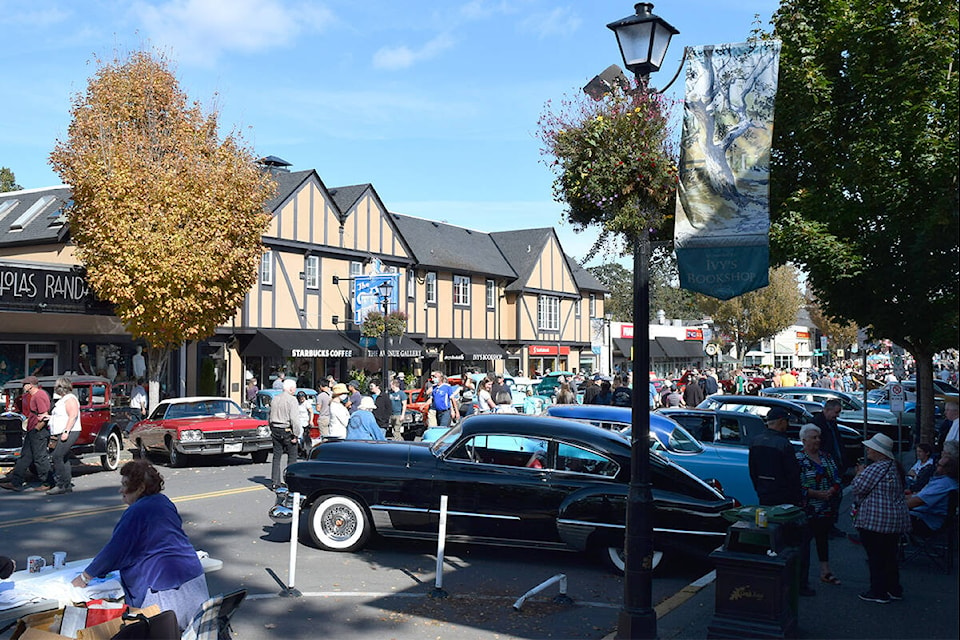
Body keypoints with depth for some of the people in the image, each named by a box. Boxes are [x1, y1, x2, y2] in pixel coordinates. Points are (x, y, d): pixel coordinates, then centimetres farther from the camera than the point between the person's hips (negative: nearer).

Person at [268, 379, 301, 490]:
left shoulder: (275, 399, 11)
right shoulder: (291, 400, -13)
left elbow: (270, 416, 17)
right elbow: (294, 419, -19)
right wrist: (296, 434, -15)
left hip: (275, 430, 7)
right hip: (287, 431, -7)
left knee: (276, 457, 10)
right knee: (292, 457, 3)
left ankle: (275, 482, 10)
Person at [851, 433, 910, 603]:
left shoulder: (877, 468, -20)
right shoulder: (894, 466, 11)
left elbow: (857, 487, -15)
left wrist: (859, 473, 3)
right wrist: (863, 473, 17)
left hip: (876, 521, -9)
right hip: (896, 521, 9)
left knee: (876, 557, 1)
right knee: (889, 556, 17)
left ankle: (878, 592, 6)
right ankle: (894, 589, 24)